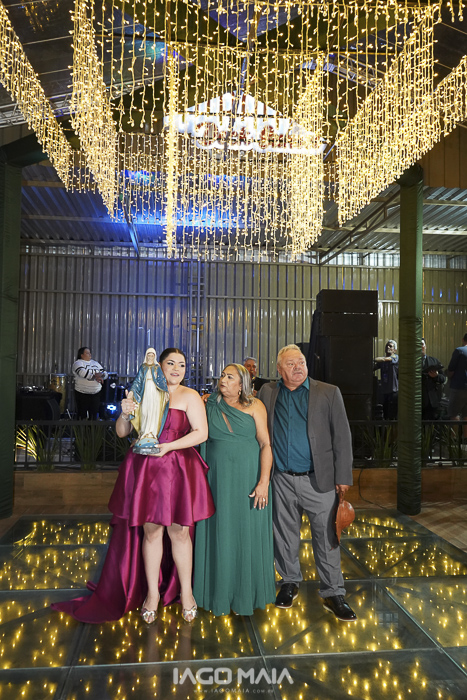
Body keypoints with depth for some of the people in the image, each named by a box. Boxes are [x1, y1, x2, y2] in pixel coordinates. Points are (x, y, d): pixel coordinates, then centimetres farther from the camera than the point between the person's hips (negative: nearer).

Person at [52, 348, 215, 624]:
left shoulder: (190, 396, 2)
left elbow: (201, 433, -7)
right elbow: (122, 432, 10)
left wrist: (167, 446, -16)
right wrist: (125, 414, -12)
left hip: (177, 470, -2)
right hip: (144, 469, 2)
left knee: (179, 531, 3)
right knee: (150, 531, 8)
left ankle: (186, 591, 21)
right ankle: (152, 592, 24)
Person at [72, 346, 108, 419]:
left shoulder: (95, 363, 15)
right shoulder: (78, 363, -4)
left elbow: (105, 373, 9)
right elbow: (83, 373, -23)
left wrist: (101, 375, -14)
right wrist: (95, 377, -20)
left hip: (96, 393, 5)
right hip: (82, 393, -5)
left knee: (94, 413, 9)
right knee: (82, 414, 2)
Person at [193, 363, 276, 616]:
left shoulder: (254, 407, -3)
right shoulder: (208, 406, 3)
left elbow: (266, 445, -7)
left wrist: (263, 482, -14)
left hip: (248, 479, -1)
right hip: (218, 479, 2)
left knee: (248, 534, 8)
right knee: (219, 535, 10)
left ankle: (247, 592, 26)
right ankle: (220, 592, 27)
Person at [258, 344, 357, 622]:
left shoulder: (329, 393, -1)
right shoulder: (268, 392, 5)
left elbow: (342, 437, -1)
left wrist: (343, 478, -5)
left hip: (319, 479, -2)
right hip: (282, 480, 2)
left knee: (327, 537, 5)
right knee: (285, 536, 14)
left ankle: (333, 594, 20)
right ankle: (290, 582, 34)